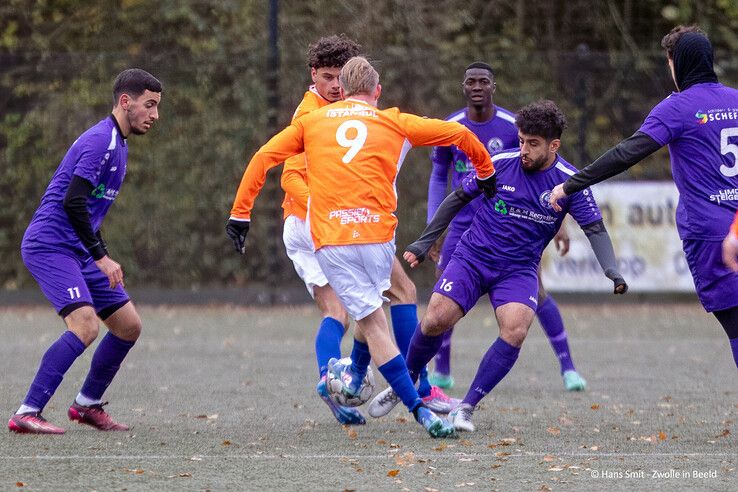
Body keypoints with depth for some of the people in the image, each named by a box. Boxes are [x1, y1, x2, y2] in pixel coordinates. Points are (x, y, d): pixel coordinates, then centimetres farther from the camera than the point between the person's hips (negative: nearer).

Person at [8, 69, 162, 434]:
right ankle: (26, 414, -23)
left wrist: (102, 258, 20)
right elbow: (72, 202, -25)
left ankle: (87, 404, 23)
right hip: (49, 245, -10)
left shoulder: (117, 143, 17)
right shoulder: (101, 141, -16)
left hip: (77, 250, 10)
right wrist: (101, 257, -22)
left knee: (129, 325, 8)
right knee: (85, 325, -25)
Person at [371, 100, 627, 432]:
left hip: (519, 270, 0)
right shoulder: (500, 164, -7)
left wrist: (612, 273, -23)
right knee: (435, 321, -16)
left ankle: (467, 407, -13)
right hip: (472, 256, 0)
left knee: (515, 332, -25)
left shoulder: (569, 182, -9)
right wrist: (423, 243, 6)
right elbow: (457, 199, 6)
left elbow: (595, 229, -7)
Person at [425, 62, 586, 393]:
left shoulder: (514, 127, -10)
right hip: (463, 226, 2)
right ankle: (441, 372, 12)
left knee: (536, 293, -9)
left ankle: (568, 367, 3)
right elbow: (438, 178, 11)